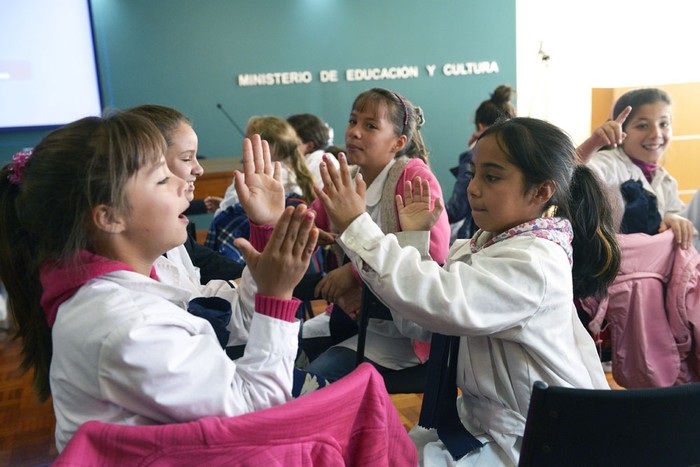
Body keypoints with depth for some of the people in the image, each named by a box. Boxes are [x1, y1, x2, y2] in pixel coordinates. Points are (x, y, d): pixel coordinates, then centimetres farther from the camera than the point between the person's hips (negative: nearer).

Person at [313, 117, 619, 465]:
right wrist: (415, 238, 2)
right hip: (478, 417, 8)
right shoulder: (492, 239, 4)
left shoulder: (534, 262, -24)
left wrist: (356, 227, -35)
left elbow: (441, 300, -38)